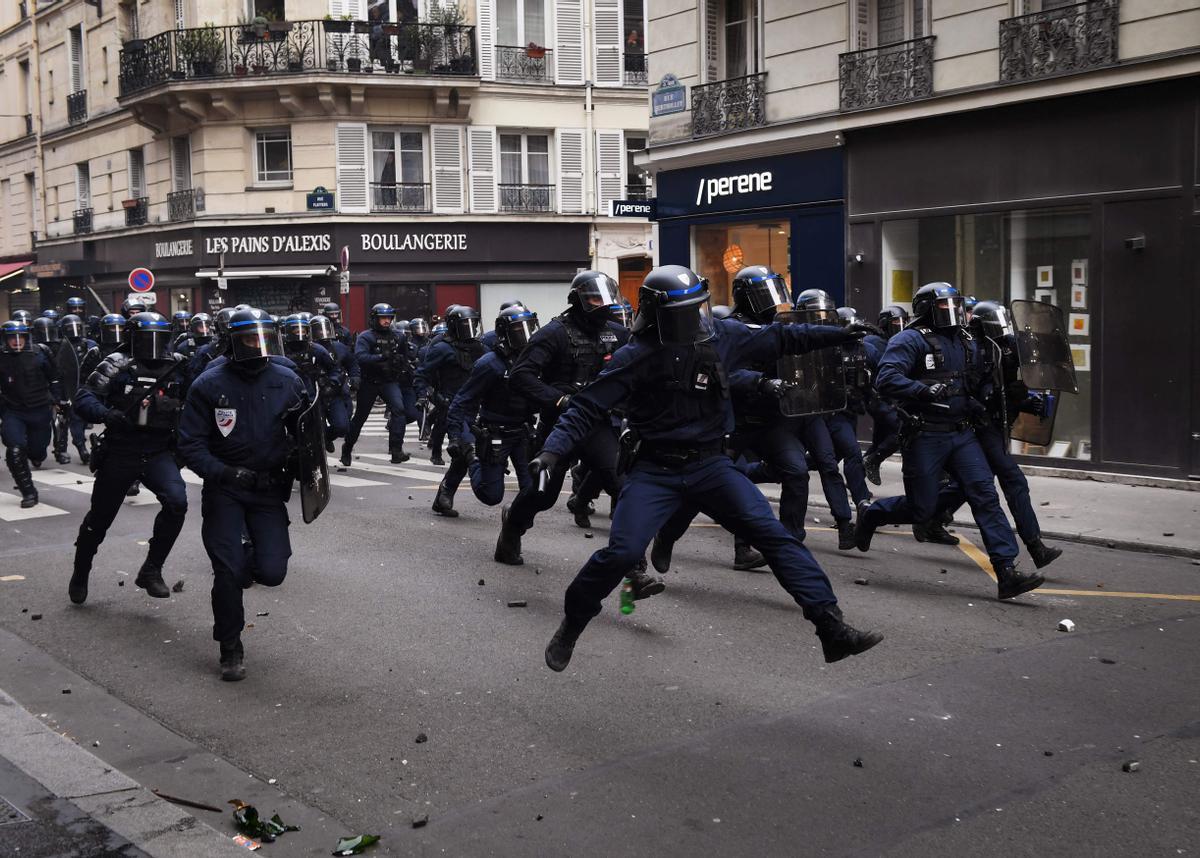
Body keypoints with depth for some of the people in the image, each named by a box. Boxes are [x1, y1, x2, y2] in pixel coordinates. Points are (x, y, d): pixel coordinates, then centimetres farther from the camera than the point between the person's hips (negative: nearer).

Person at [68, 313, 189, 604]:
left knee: (176, 502, -24)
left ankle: (151, 570, -7)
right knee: (100, 518, 12)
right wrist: (106, 413, -31)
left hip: (159, 453, 2)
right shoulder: (117, 366, -6)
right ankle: (80, 574, 38)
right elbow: (84, 399, -13)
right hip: (119, 453, -1)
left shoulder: (178, 368, 3)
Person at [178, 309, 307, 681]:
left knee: (272, 573, -8)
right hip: (224, 490, -2)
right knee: (228, 571, -7)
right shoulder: (209, 385, -8)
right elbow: (191, 444, -8)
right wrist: (224, 473, -22)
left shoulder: (288, 382, 0)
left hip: (269, 488, 2)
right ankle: (230, 649, 13)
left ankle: (243, 564, 30)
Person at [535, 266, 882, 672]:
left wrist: (842, 333, 14)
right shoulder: (635, 357, -9)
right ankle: (569, 630, 11)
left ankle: (831, 627, -9)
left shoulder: (721, 336, 1)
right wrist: (553, 450, -21)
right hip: (655, 471, -3)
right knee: (620, 552, -14)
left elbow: (779, 338, 14)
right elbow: (588, 407, -8)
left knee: (774, 535, -11)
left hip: (711, 465, 3)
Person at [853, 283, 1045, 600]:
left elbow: (982, 380, 28)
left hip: (962, 434, 6)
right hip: (925, 435, -6)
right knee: (921, 509, -1)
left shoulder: (967, 343, 16)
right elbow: (887, 380, -19)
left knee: (985, 496, -7)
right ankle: (871, 514, 29)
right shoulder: (911, 340, -7)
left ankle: (1007, 573, -8)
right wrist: (925, 390, -29)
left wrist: (985, 397, 6)